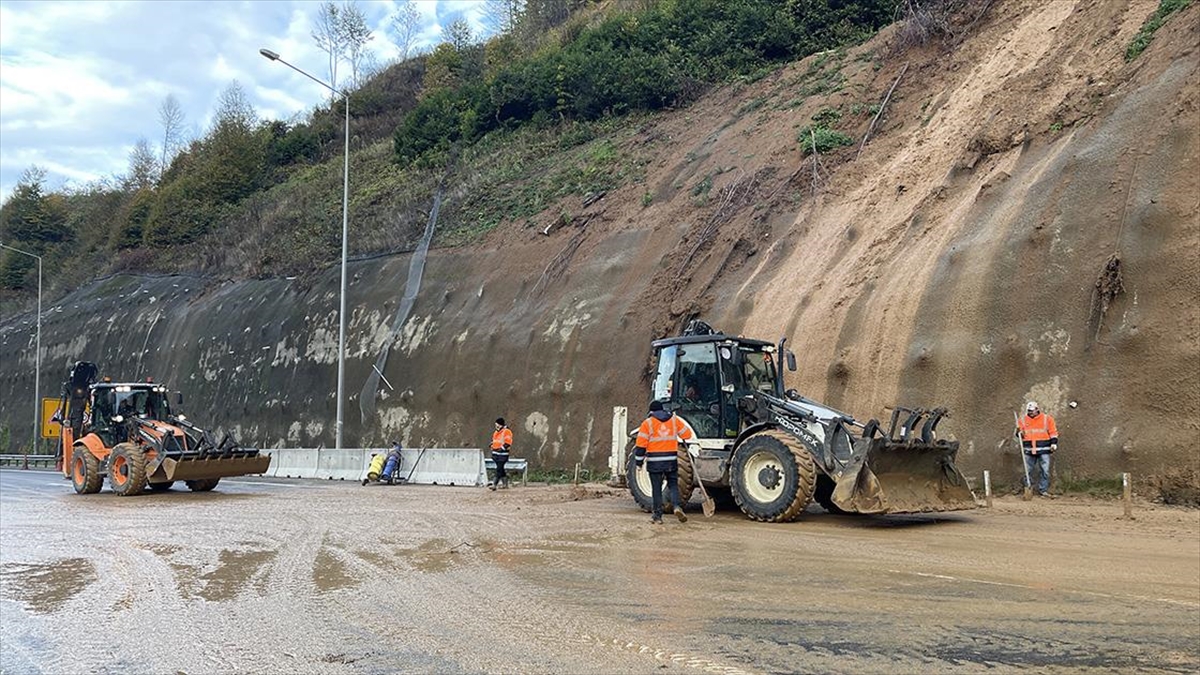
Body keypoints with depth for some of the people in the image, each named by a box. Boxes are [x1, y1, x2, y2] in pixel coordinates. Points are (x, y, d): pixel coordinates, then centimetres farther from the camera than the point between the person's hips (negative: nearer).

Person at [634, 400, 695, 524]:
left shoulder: (647, 423, -2)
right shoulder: (674, 420, 6)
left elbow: (641, 445, -6)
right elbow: (687, 435, 12)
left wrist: (639, 463, 0)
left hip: (654, 461, -2)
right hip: (671, 460, 2)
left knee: (656, 488, 6)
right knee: (673, 484, 13)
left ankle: (657, 515, 9)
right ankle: (676, 506, -10)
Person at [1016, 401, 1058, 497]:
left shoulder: (1047, 419, 2)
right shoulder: (1023, 420, 8)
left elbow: (1053, 432, 5)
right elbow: (1020, 434, 16)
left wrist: (1054, 443, -3)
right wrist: (1019, 433, -6)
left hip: (1043, 450, -1)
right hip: (1029, 450, 2)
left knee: (1045, 471, -1)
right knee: (1028, 471, 5)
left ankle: (1043, 490, 7)